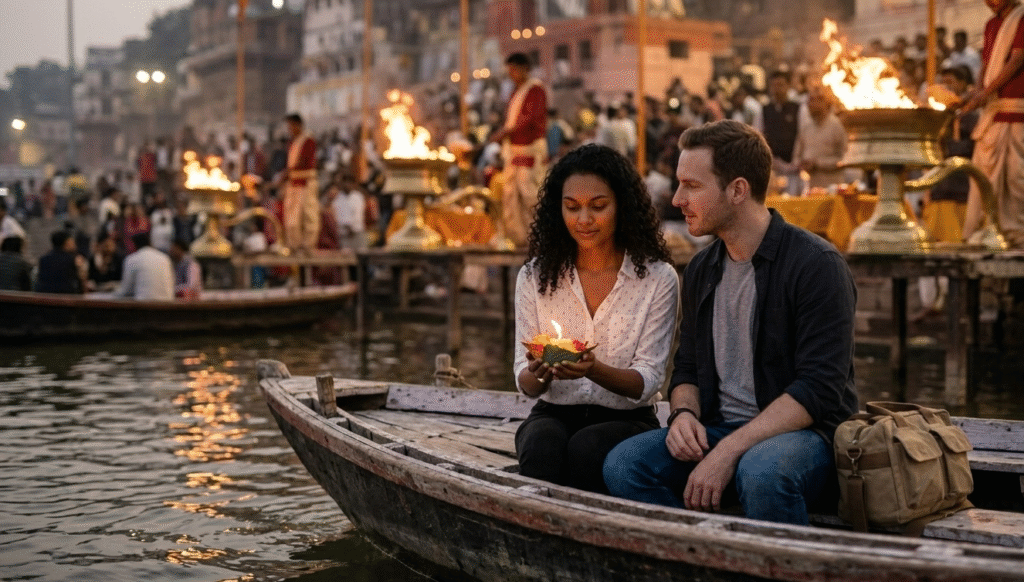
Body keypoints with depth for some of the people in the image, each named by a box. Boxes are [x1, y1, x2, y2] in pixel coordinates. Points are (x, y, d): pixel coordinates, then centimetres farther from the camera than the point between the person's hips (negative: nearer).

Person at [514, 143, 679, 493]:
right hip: (555, 414, 2)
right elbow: (525, 382, 5)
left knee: (585, 449, -34)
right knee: (542, 448, -33)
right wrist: (538, 374, -21)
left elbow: (648, 381, -6)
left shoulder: (658, 279, -1)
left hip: (626, 419, -1)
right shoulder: (535, 277, 6)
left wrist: (595, 370, -27)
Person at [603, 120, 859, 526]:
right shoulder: (701, 270, 13)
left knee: (761, 473, -39)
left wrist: (729, 450, -24)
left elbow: (819, 389, -17)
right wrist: (683, 413, -5)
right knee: (623, 465, -19)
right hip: (718, 428, 6)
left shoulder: (816, 264, -10)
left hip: (804, 429, -6)